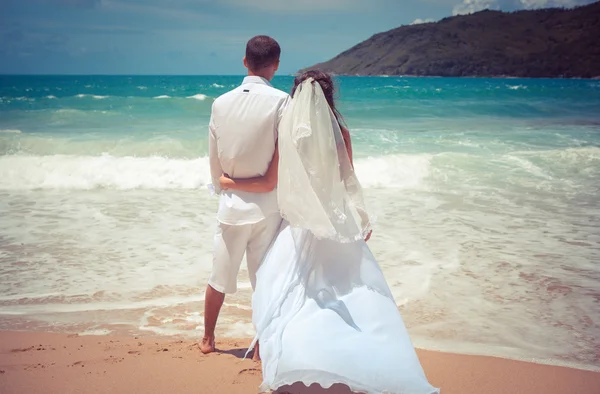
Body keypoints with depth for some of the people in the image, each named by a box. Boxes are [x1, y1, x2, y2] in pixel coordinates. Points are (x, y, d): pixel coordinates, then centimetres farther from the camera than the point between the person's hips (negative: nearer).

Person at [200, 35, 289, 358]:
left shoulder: (220, 103, 0)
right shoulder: (280, 101, -12)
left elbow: (214, 159, 7)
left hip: (231, 202, 4)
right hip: (267, 205, -3)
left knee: (219, 277, 17)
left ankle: (208, 340, 33)